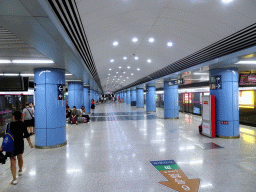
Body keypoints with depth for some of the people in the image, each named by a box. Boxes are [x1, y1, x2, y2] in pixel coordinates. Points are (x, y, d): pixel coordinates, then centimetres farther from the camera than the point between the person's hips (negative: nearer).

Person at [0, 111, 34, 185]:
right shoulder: (23, 124, -4)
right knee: (20, 157, 25)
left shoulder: (10, 125, -13)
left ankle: (14, 179, 3)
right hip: (20, 143, 4)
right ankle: (20, 171, 47)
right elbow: (26, 135, 2)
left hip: (12, 145, -4)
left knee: (13, 161, 2)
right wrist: (30, 143, 12)